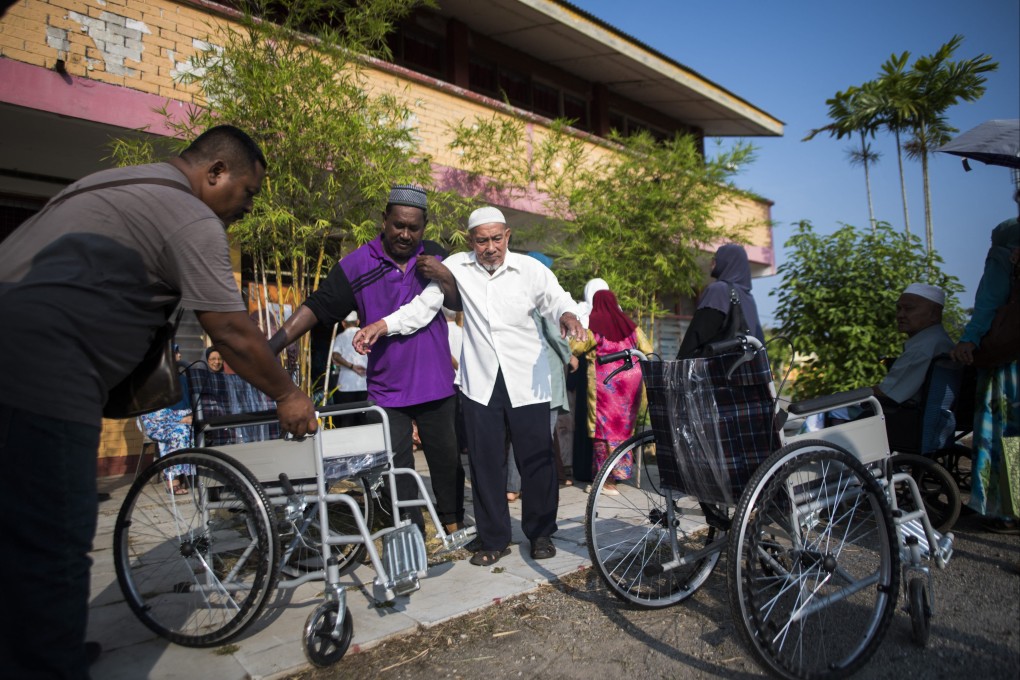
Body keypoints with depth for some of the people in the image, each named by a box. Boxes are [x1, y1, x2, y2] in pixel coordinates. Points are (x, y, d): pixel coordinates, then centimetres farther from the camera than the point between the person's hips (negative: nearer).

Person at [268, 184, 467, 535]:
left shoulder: (435, 255, 4)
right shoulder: (356, 266, -6)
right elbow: (315, 308, -9)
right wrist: (271, 347, -19)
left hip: (436, 385, 2)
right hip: (388, 389, -2)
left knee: (447, 459, 12)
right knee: (397, 467, 5)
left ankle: (453, 524, 29)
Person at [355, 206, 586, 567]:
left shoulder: (530, 269, -2)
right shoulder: (456, 267, 0)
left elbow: (557, 299, -7)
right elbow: (423, 306, -4)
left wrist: (567, 315, -32)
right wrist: (382, 325, -19)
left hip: (527, 383, -1)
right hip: (480, 383, 1)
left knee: (536, 461, 7)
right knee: (485, 463, 7)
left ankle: (541, 533, 27)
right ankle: (494, 539, 23)